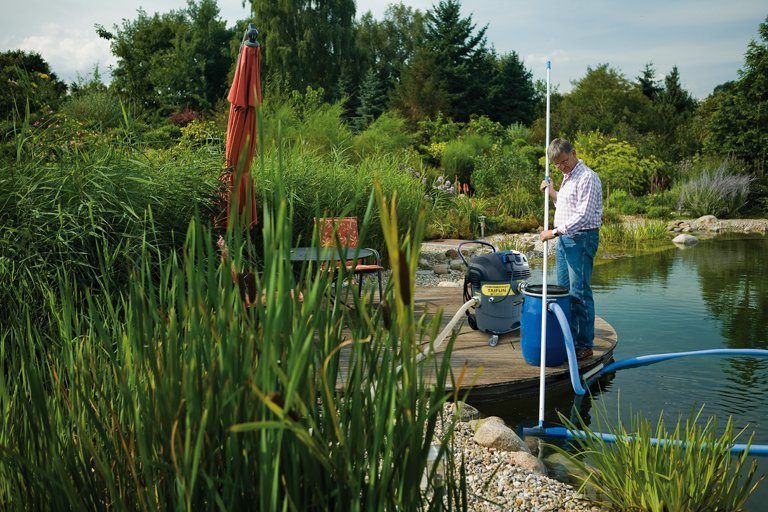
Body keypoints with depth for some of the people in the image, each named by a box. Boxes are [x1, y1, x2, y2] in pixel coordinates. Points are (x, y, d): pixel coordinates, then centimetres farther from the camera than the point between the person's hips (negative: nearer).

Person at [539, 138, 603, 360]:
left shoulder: (587, 177, -13)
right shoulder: (567, 177, 17)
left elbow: (583, 216, -20)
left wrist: (555, 231, -20)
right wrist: (553, 193, 14)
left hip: (581, 239, -10)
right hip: (564, 239, 10)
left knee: (579, 293, -7)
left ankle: (584, 344, 0)